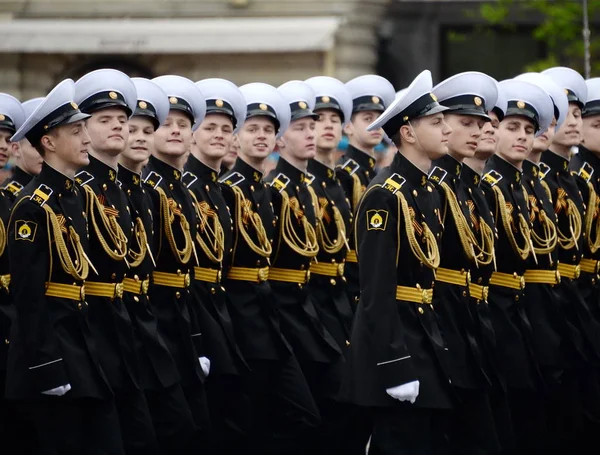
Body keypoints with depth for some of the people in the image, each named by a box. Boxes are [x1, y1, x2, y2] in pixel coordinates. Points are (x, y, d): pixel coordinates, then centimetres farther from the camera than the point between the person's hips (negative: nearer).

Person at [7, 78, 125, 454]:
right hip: (49, 343, -8)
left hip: (81, 339, 8)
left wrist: (88, 347, 15)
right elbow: (28, 293, -17)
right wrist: (45, 366, -20)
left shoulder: (76, 196, 12)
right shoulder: (33, 205, -14)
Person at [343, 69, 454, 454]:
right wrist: (395, 367, -23)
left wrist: (440, 348, 16)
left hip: (427, 342, 9)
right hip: (395, 345, -9)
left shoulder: (429, 193, 14)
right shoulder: (385, 197, -15)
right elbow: (377, 292, -20)